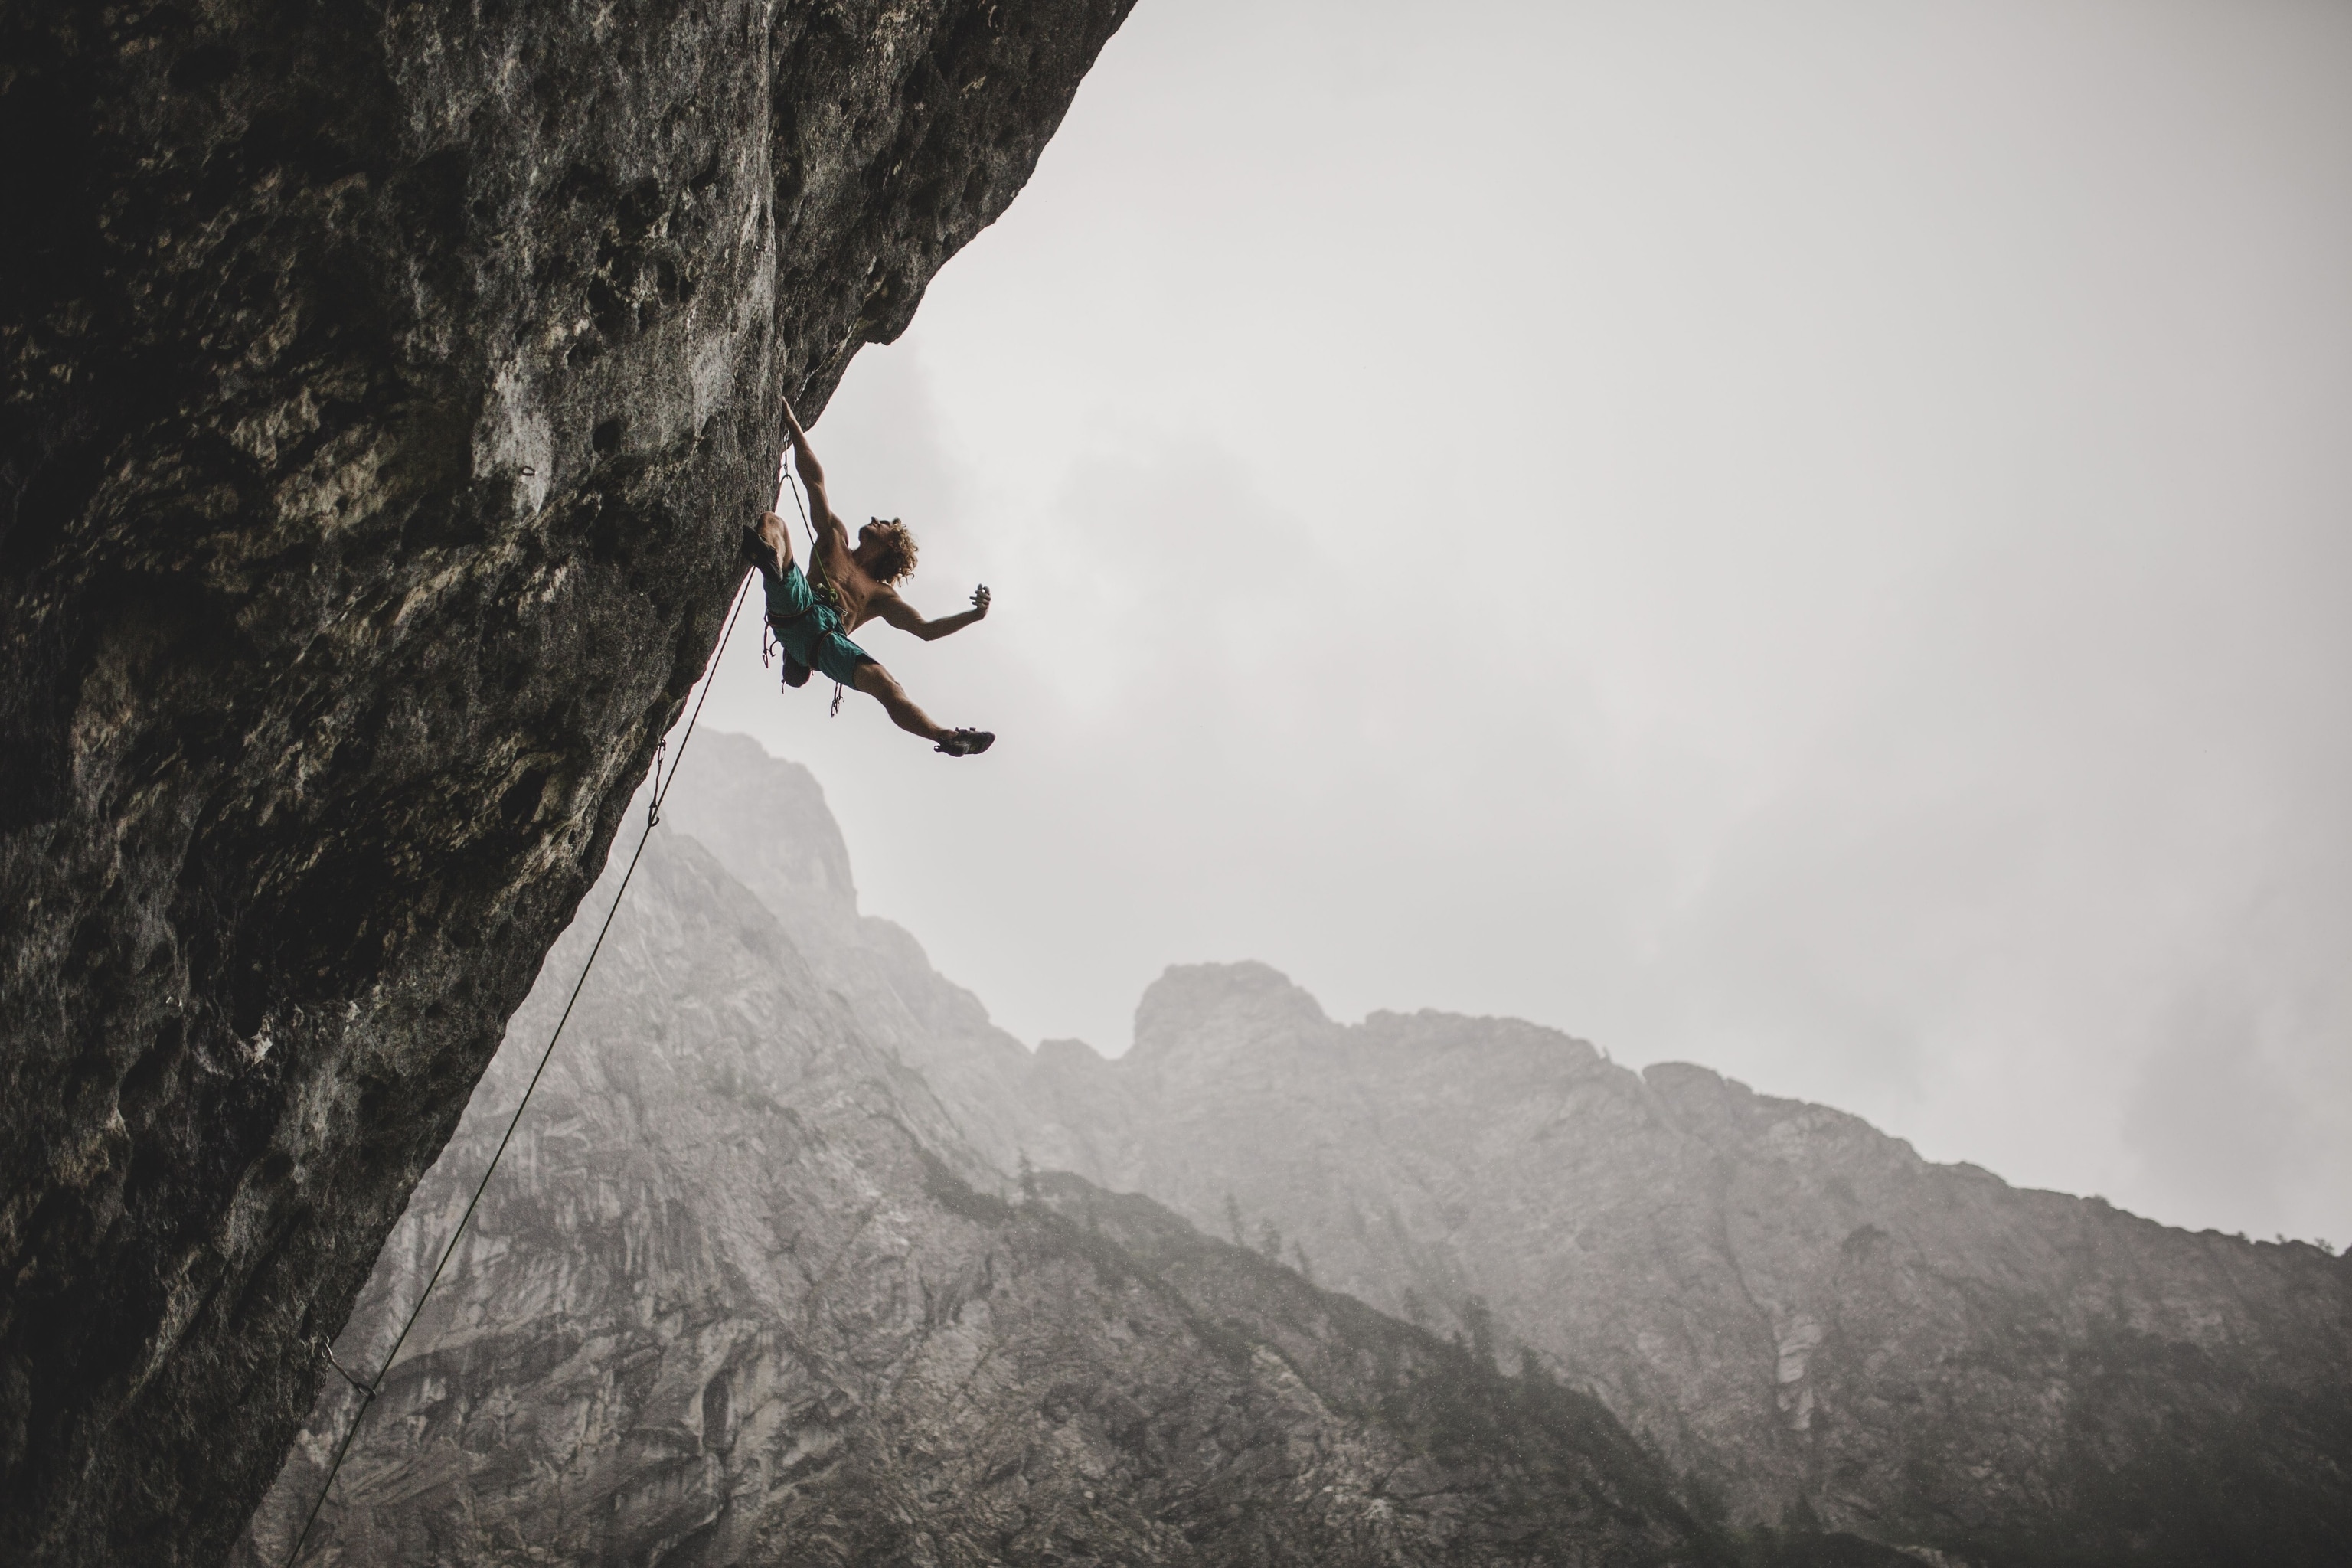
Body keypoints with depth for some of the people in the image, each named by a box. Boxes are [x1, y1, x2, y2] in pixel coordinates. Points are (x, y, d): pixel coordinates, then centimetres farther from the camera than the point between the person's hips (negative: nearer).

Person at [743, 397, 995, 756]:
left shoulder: (882, 596, 31)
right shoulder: (836, 537, 36)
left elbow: (927, 629, 21)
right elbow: (814, 480, 31)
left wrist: (974, 615, 8)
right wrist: (793, 424, 27)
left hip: (828, 639, -1)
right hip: (795, 609, 1)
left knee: (886, 686, -26)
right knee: (773, 522, -19)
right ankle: (770, 559, -55)